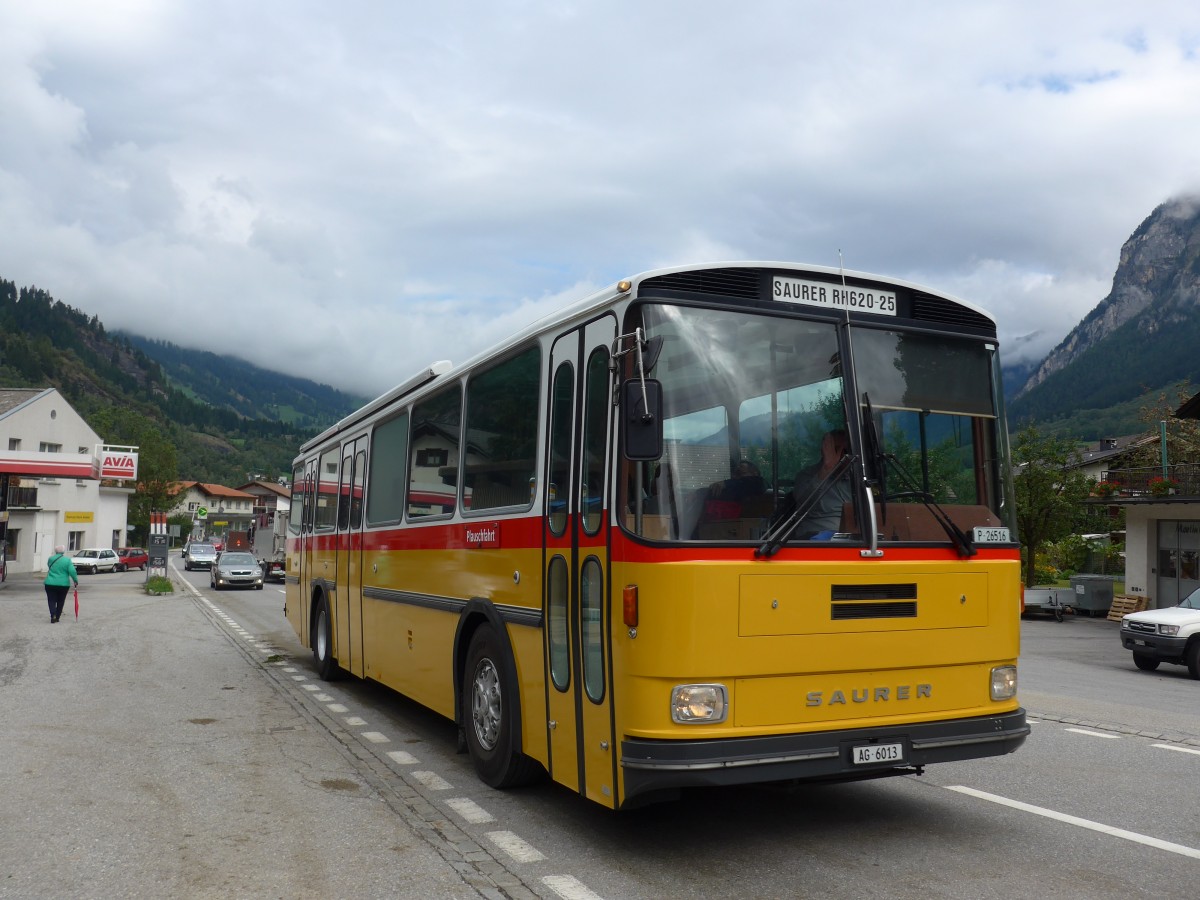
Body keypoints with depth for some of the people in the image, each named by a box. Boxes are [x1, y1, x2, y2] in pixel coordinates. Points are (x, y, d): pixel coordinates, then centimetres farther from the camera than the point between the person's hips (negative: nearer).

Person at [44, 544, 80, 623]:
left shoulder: (50, 559, 2)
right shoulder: (67, 560, -5)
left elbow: (49, 569, 18)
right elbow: (72, 572, -13)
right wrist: (76, 581, -3)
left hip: (50, 584, 0)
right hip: (63, 584, 0)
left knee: (52, 600, 6)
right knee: (60, 601, 12)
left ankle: (53, 615, -14)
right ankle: (57, 617, 15)